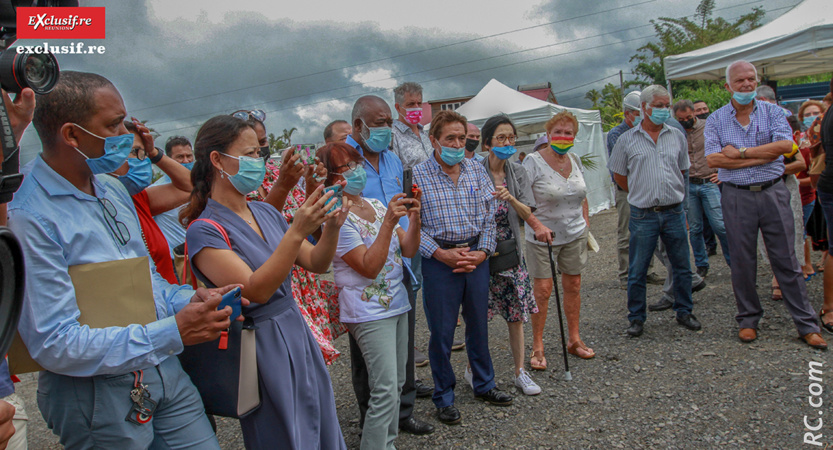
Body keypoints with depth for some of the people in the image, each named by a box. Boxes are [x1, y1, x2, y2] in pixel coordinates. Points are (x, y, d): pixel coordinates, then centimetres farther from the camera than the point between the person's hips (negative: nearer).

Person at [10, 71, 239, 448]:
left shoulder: (113, 190, 9)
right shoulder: (25, 216, -19)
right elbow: (55, 346, -22)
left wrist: (190, 299, -3)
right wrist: (173, 332, -24)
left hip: (163, 370, 7)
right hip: (97, 393, -7)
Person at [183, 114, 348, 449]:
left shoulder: (266, 212, 5)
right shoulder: (205, 230, -15)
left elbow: (316, 263, 7)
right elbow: (256, 290, -25)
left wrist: (331, 228, -13)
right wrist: (297, 232, -32)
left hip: (298, 333, 7)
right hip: (263, 343, -6)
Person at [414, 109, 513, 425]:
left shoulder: (476, 170, 6)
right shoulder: (418, 175, -8)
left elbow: (489, 214, 7)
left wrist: (482, 251, -5)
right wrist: (441, 254, -15)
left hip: (476, 255, 4)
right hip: (439, 259, -4)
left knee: (479, 324, 16)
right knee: (441, 331, 5)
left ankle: (484, 384, 36)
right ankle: (444, 396, 23)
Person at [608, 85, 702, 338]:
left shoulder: (677, 137, 7)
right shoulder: (627, 140, 0)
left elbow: (682, 170, 18)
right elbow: (619, 176, 8)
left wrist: (671, 194, 14)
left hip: (674, 211, 3)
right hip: (643, 215, -2)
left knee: (682, 267, 10)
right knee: (637, 271, 3)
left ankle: (684, 312, 27)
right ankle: (636, 317, 16)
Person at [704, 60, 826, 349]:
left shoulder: (772, 112, 4)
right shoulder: (715, 120, 3)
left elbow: (785, 144, -13)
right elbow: (713, 159, -11)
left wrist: (740, 153, -14)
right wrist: (763, 156, -11)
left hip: (773, 193, 0)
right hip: (736, 197, 0)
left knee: (786, 259, 5)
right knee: (742, 262, 7)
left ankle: (806, 325, 15)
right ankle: (748, 319, 23)